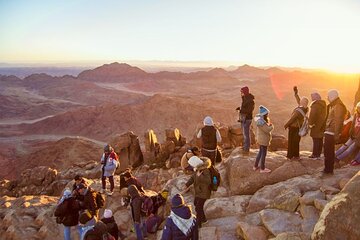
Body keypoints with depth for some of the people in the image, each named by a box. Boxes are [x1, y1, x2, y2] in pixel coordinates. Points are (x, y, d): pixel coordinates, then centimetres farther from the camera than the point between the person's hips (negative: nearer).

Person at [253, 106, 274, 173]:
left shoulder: (261, 120, 3)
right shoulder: (261, 122, -28)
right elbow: (267, 130, -27)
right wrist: (272, 126, -9)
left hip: (261, 139, 10)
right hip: (263, 140, -10)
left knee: (260, 152, 22)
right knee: (263, 153, 5)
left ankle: (255, 166, 33)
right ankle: (262, 169, 18)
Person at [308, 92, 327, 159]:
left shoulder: (315, 105, -19)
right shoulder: (323, 104, 10)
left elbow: (312, 115, -23)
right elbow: (324, 115, 15)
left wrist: (310, 123, -14)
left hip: (316, 125, -9)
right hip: (322, 125, 9)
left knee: (316, 140, -4)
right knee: (320, 140, 14)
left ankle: (315, 154, 0)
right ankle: (319, 153, 23)